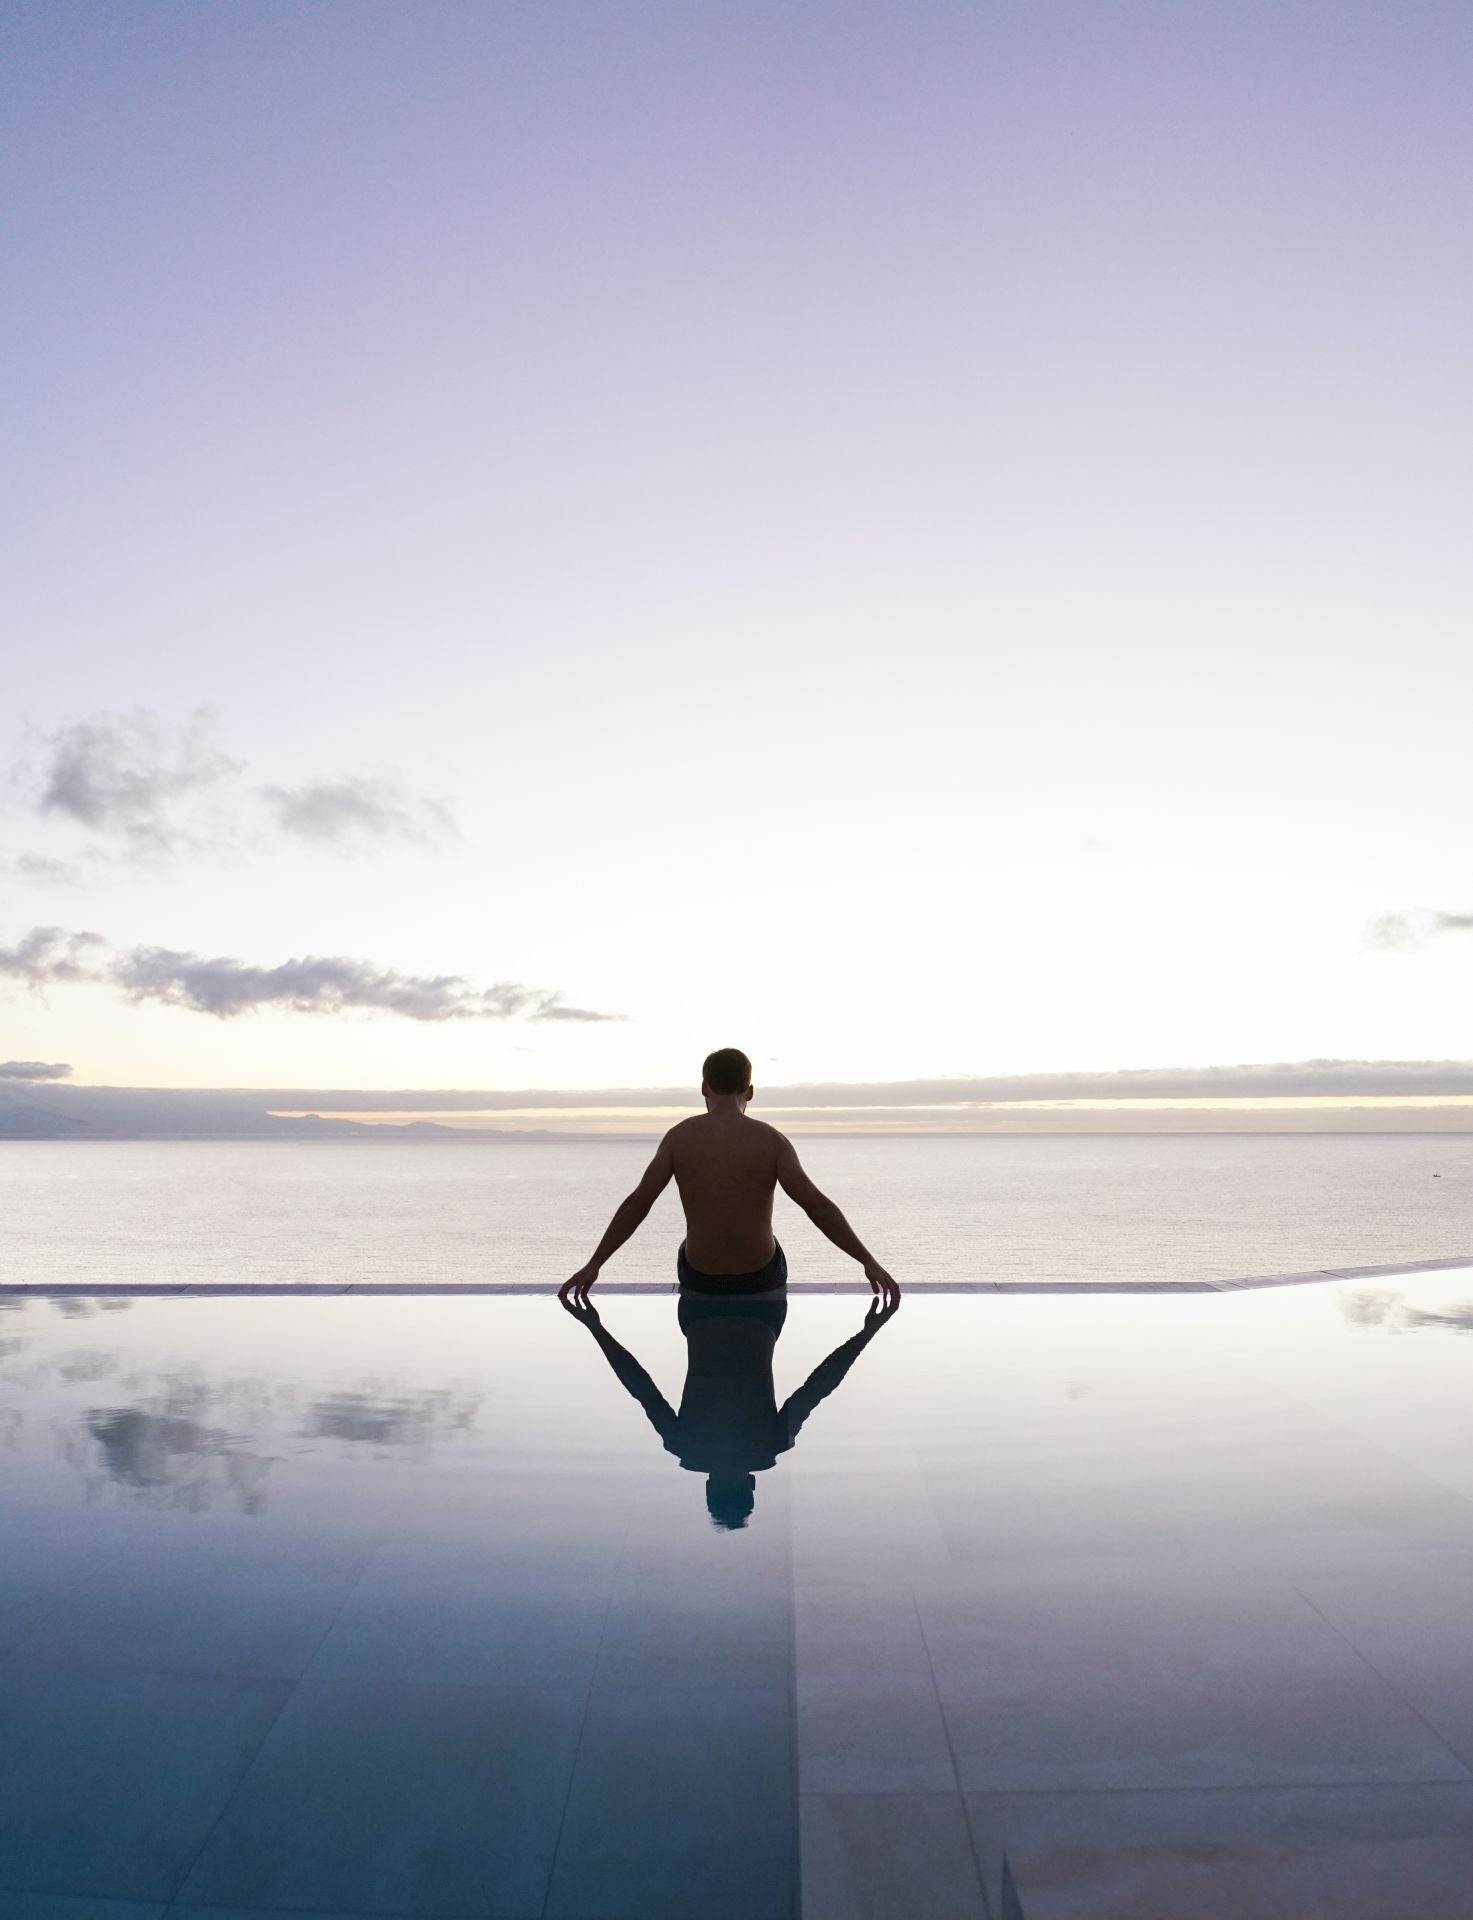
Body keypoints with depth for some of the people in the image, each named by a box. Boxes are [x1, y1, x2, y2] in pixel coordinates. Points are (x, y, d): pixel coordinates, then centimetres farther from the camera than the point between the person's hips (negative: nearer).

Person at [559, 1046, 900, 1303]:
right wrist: (869, 1262, -12)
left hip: (700, 1276, 1)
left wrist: (593, 1266, -7)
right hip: (760, 1275, -1)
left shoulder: (680, 1136, -12)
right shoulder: (771, 1139, -15)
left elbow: (636, 1204, -13)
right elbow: (819, 1207, -18)